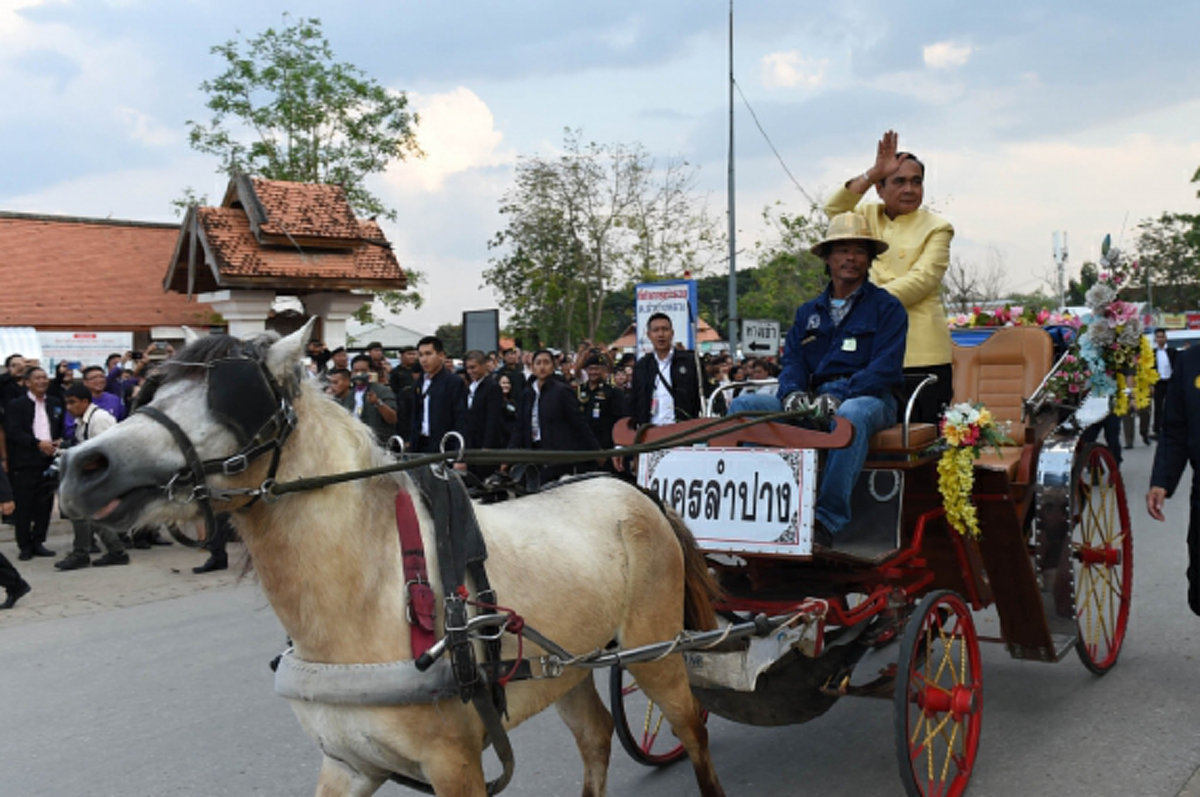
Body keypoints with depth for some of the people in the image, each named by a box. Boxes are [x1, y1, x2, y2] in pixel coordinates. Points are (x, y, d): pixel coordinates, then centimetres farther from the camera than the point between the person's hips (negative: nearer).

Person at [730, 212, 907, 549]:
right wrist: (793, 394, -12)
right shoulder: (808, 312, 22)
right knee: (743, 404, -15)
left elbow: (885, 369, -6)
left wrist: (838, 396, -21)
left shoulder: (886, 307, 7)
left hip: (868, 398, -5)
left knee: (850, 415, -42)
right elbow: (792, 361, 13)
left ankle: (827, 521, -39)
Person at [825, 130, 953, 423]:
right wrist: (873, 172, -9)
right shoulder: (870, 218, 17)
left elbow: (922, 280, -8)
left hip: (921, 355, -3)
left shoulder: (936, 228, 6)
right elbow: (834, 210, -2)